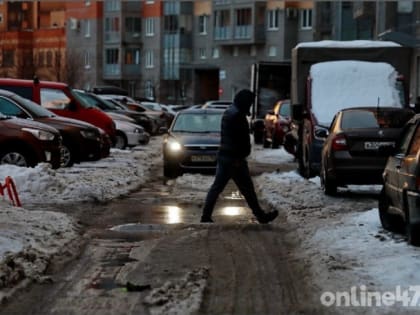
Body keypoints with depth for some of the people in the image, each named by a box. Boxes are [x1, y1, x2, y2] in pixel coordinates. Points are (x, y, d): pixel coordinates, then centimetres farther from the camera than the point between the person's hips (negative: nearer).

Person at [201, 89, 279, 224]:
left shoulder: (228, 112, 15)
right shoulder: (237, 115, -17)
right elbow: (240, 139, -21)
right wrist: (239, 158, -21)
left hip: (223, 156, 10)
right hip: (234, 158, -10)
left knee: (217, 186, 8)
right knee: (247, 188, -1)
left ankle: (206, 216, 6)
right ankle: (261, 216, 7)